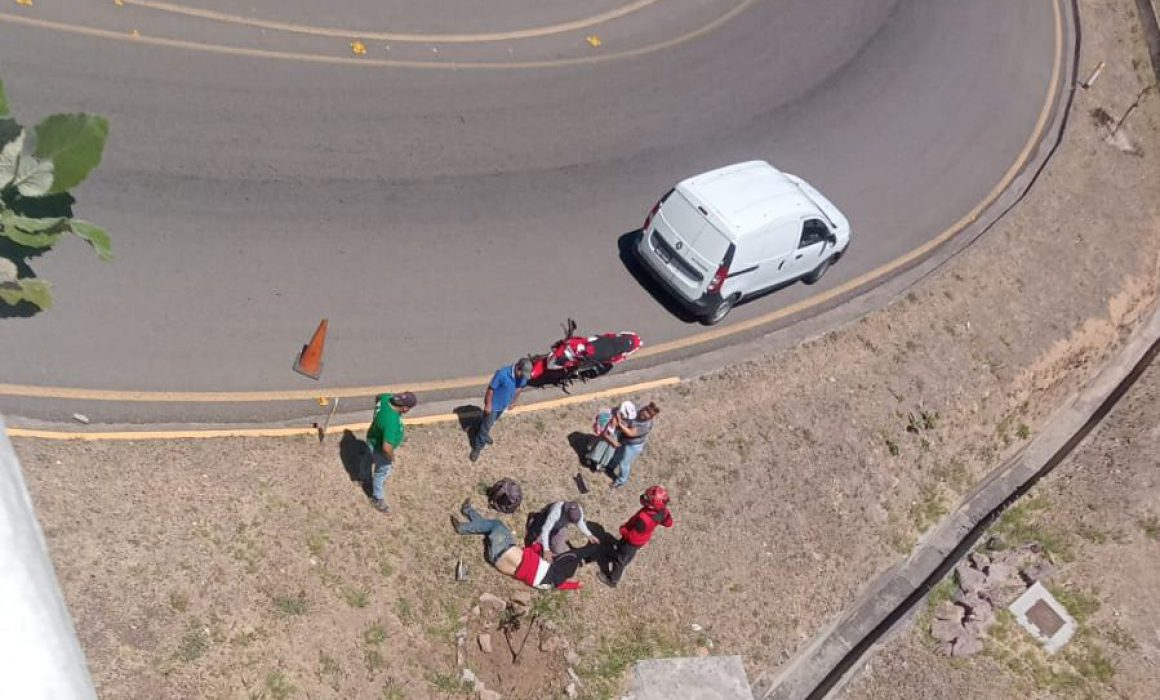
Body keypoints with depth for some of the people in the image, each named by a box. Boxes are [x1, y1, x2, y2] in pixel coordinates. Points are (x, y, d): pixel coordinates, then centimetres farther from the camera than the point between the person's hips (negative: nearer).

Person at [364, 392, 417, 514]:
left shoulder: (386, 398, -23)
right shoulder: (392, 421, -46)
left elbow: (378, 397, 4)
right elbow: (386, 447, -41)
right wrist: (392, 458, -19)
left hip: (375, 439, 8)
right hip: (380, 448, -8)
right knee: (382, 473, 19)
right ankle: (377, 499, 44)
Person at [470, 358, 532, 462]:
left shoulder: (523, 376, -17)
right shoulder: (502, 374, -36)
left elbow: (519, 389, 4)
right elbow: (490, 389, -25)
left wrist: (513, 402, 13)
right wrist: (488, 405, -18)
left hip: (504, 404, 6)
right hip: (494, 404, -6)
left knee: (492, 422, 29)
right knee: (486, 425, 5)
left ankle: (484, 434, 54)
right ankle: (477, 447, 22)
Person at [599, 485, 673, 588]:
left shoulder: (644, 519, -47)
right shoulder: (662, 510, -26)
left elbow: (632, 536, -34)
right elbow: (669, 523, -5)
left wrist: (623, 530, -15)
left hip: (633, 541, -7)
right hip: (643, 538, 7)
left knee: (620, 558, 20)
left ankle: (613, 580, 44)